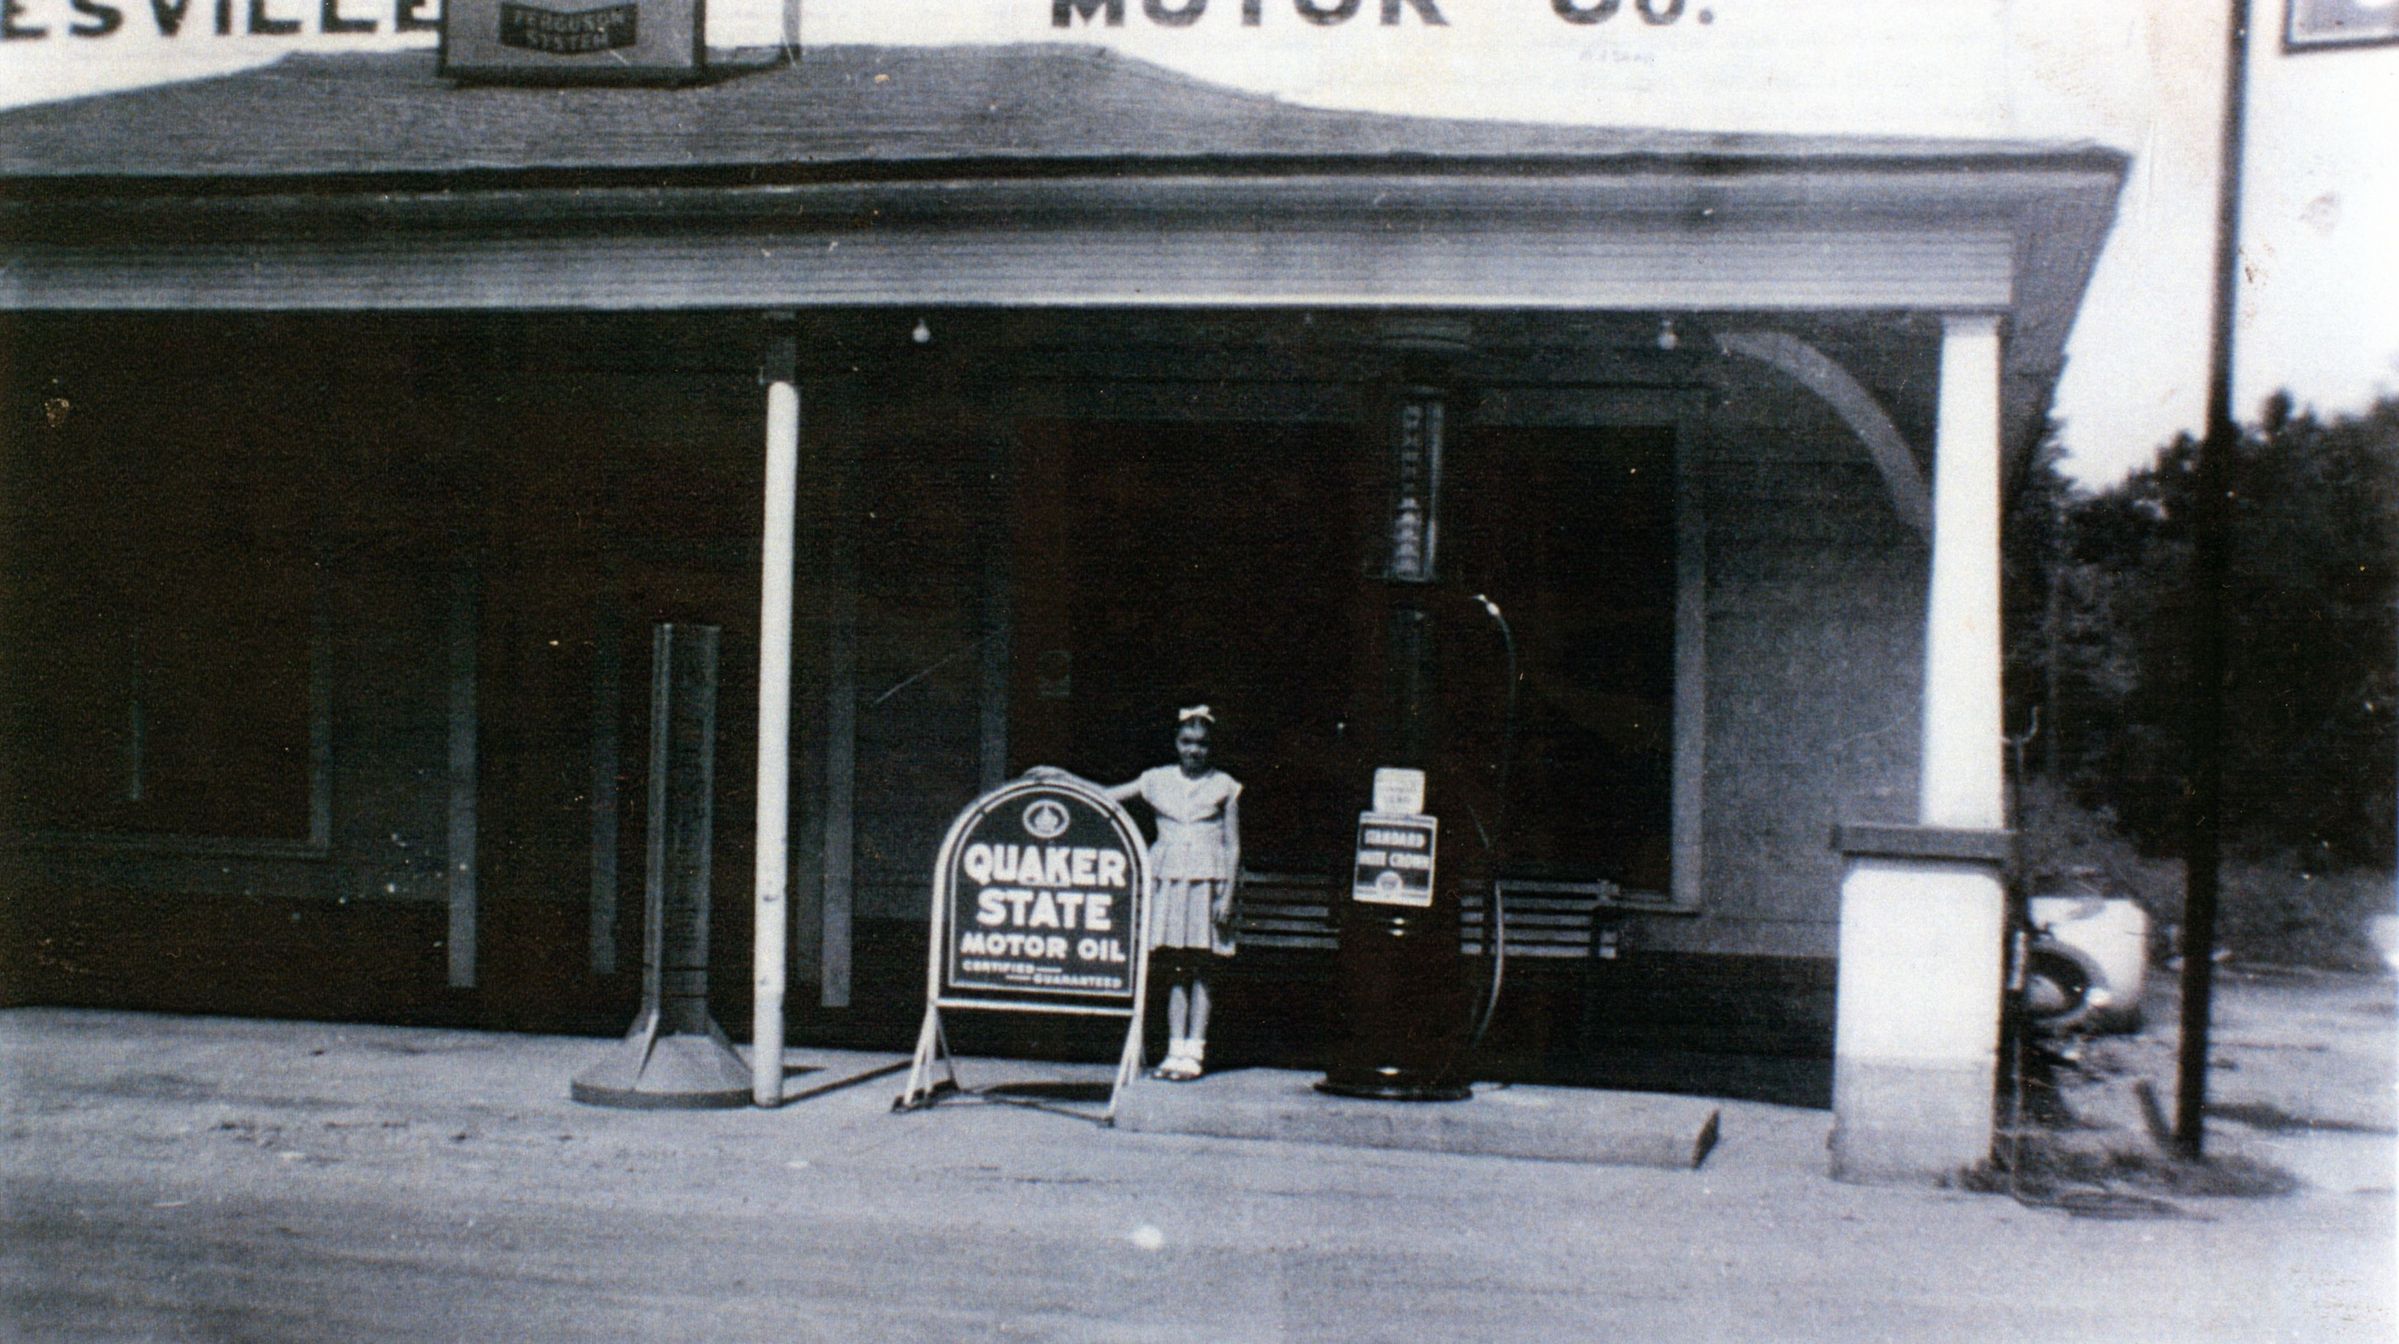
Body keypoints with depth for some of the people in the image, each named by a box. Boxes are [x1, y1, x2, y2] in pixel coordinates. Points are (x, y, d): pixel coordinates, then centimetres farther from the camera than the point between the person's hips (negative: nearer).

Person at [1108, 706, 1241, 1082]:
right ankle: (1176, 1051, 5)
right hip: (1167, 880, 2)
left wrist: (1227, 896, -5)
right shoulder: (1158, 780, 9)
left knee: (1198, 969, -3)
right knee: (1174, 970, 2)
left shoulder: (1223, 786, 4)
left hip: (1206, 881, -2)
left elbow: (1233, 845, 3)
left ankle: (1193, 1054, -2)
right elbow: (1106, 797, 10)